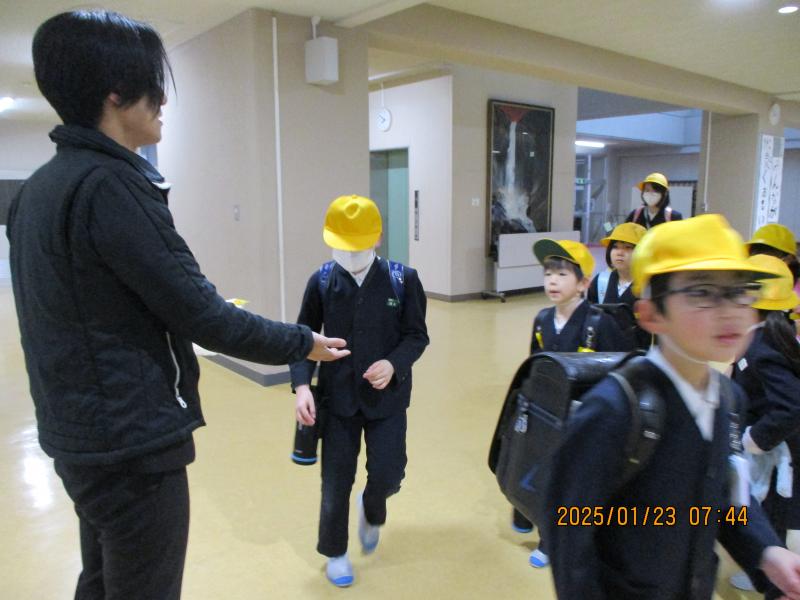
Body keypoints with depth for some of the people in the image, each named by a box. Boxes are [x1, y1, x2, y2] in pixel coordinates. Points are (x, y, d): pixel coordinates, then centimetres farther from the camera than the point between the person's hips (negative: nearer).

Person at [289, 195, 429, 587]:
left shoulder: (403, 279, -7)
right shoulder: (321, 282, -4)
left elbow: (417, 335, -2)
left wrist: (394, 364, -22)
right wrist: (301, 385, -13)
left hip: (387, 397, 0)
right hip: (338, 396, 1)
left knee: (387, 475, 1)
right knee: (336, 481, 8)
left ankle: (372, 512, 39)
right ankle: (335, 551, 34)